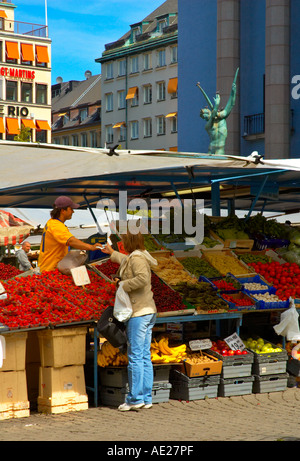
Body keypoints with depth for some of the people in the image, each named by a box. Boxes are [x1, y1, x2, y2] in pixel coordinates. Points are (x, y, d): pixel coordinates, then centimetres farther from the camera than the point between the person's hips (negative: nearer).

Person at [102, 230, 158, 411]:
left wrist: (124, 284, -17)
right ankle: (146, 398, 11)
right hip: (148, 312, 10)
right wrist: (112, 253, 55)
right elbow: (126, 261, 42)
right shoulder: (135, 258, 18)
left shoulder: (137, 258, -12)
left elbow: (142, 278, -30)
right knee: (145, 357, 9)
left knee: (135, 356, -7)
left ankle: (135, 398, -6)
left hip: (138, 314, -10)